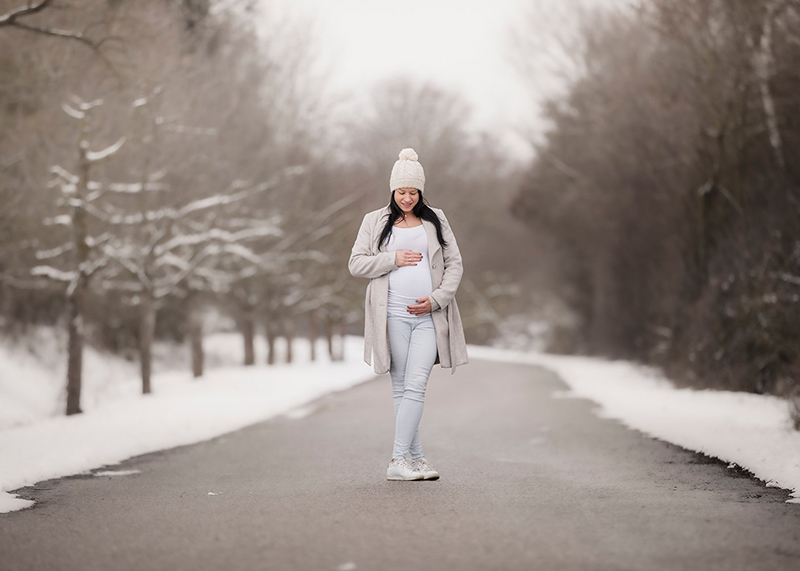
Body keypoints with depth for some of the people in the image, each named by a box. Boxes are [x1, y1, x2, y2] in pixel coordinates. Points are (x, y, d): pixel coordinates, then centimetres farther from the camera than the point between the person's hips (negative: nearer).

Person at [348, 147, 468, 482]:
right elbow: (356, 264, 5)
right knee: (400, 387, 2)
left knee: (416, 386, -11)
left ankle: (399, 461, -12)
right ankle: (415, 458, 7)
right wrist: (393, 259, -7)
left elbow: (455, 264, 11)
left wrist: (437, 298, -3)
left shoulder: (435, 220, 12)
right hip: (393, 316, 0)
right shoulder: (375, 221, 8)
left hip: (429, 316, 0)